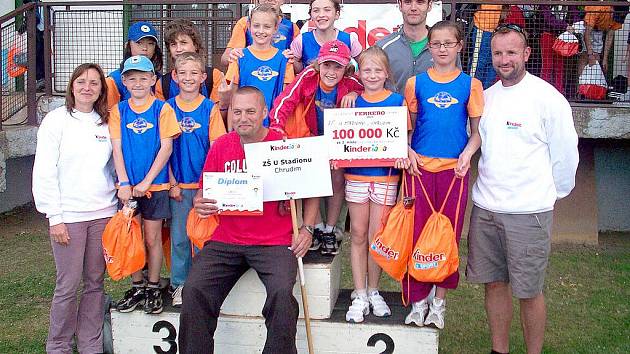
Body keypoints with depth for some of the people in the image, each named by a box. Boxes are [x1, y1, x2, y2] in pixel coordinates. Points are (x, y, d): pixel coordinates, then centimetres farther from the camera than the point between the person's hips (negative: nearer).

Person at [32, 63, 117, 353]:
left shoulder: (106, 122, 10)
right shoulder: (57, 120, -2)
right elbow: (44, 172, -5)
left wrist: (121, 202, 7)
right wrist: (54, 217, -9)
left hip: (103, 213, 4)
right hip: (68, 215, -4)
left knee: (95, 283, 8)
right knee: (68, 285, -1)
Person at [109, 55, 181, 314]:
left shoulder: (162, 109, -3)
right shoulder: (118, 111, 5)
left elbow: (166, 148, -8)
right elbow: (117, 149, 1)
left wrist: (146, 181, -13)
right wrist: (124, 183, -9)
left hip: (155, 185, -2)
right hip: (127, 186, 3)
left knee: (152, 238, 6)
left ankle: (153, 289, 19)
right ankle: (137, 287, 23)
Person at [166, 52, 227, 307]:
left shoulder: (210, 108, -2)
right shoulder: (168, 107, 2)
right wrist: (172, 182, -1)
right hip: (178, 185, 1)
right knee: (179, 237, 7)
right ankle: (179, 284, 20)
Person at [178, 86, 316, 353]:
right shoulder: (221, 146, 7)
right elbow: (204, 193, 15)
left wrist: (306, 229, -4)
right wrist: (200, 204, -9)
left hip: (274, 241, -3)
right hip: (226, 240, 3)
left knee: (282, 292, -27)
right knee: (194, 290, -15)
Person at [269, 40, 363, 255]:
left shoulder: (350, 83, -22)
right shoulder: (307, 77, -26)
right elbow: (286, 101, -29)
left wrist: (355, 94, -27)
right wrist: (277, 126, -43)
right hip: (311, 137, 0)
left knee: (337, 180, -4)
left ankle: (330, 231, 11)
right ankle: (317, 228, 10)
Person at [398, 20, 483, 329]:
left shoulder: (470, 84, 3)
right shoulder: (416, 82, 5)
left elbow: (477, 129, 4)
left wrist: (467, 153, -14)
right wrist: (406, 151, -7)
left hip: (454, 167, 0)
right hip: (420, 166, 1)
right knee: (416, 232, 2)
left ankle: (439, 300, 19)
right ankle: (418, 299, 14)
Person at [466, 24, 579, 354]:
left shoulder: (548, 97, -9)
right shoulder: (486, 96, 9)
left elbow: (564, 153, -4)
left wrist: (552, 193, 5)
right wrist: (490, 189, 15)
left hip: (528, 211, -5)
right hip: (485, 206, 6)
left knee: (528, 291, 4)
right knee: (494, 283, 14)